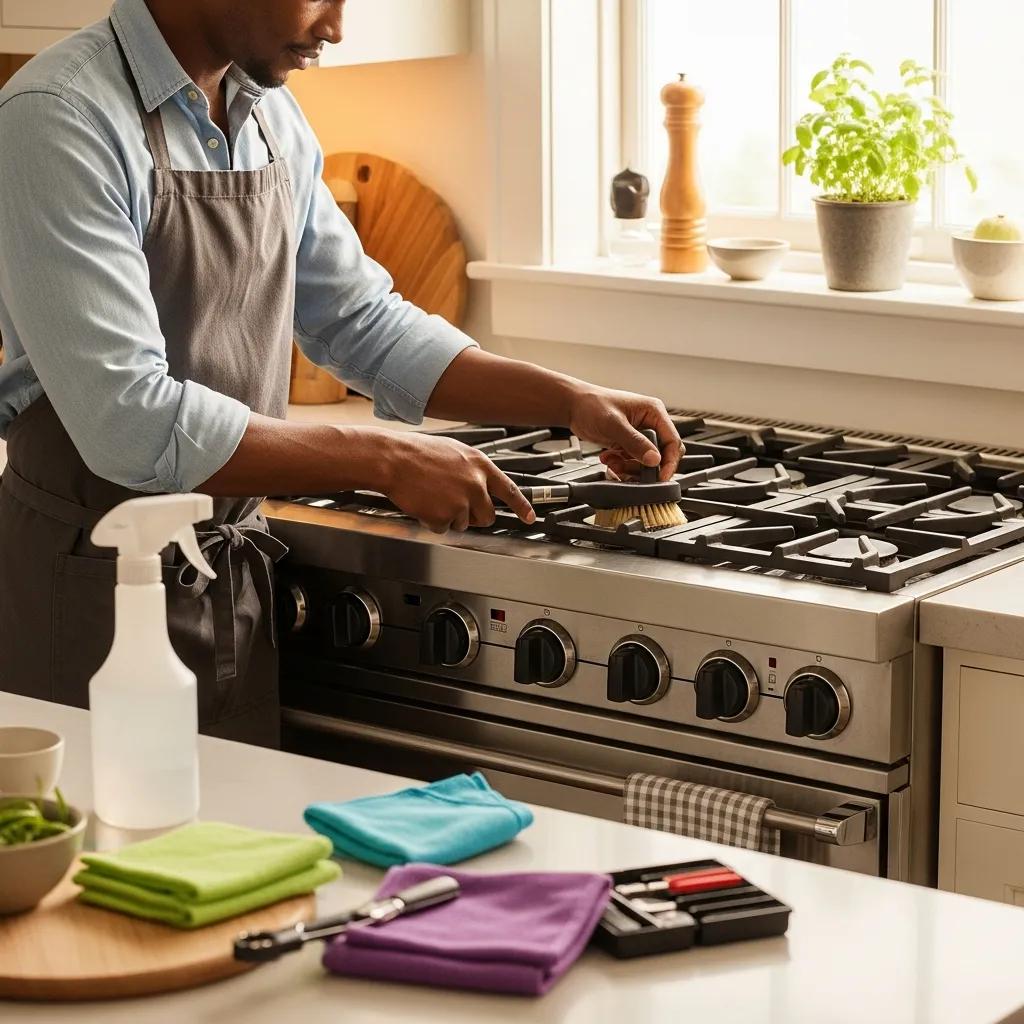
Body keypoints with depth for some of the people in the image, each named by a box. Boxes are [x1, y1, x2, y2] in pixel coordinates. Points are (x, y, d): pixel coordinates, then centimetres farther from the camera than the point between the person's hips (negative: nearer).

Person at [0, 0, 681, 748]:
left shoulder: (273, 117, 5)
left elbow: (363, 324, 14)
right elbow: (128, 420, -26)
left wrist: (572, 402, 3)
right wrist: (385, 462, -23)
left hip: (238, 574, 7)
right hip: (97, 588, -7)